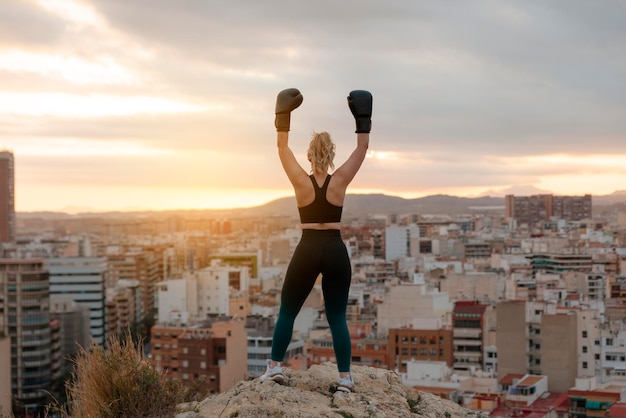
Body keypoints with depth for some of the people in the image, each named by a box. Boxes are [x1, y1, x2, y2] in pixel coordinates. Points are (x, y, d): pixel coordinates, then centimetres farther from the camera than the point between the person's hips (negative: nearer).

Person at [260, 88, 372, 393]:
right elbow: (362, 149, 5)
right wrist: (362, 119, 5)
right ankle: (345, 377, 1)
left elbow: (282, 148, 5)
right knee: (337, 317, 5)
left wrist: (283, 116, 6)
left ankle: (274, 368, 12)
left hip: (307, 251, -1)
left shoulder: (301, 181, -5)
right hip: (335, 252, 1)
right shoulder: (340, 181, -3)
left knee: (287, 312, 13)